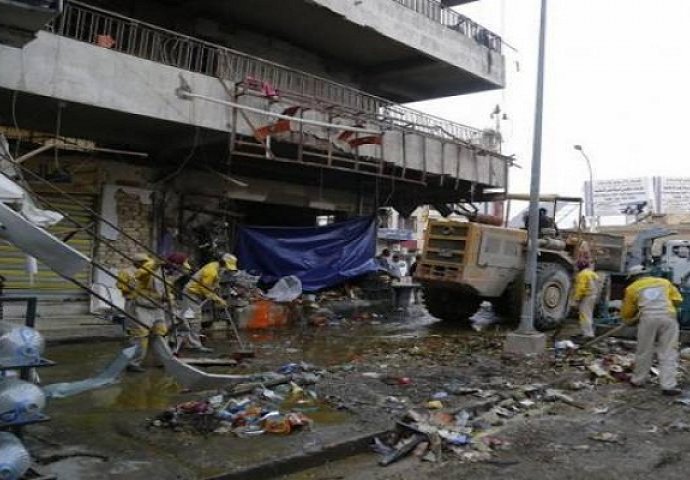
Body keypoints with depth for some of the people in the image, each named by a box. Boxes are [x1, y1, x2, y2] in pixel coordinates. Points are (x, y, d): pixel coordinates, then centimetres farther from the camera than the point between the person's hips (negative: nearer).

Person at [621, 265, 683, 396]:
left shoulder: (632, 288, 16)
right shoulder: (665, 282, 21)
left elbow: (627, 312, 19)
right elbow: (678, 300, 15)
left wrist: (630, 321, 38)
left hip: (648, 318, -1)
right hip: (668, 317, 1)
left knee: (644, 352, 12)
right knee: (668, 353, 3)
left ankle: (638, 380, 23)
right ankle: (668, 385, -2)